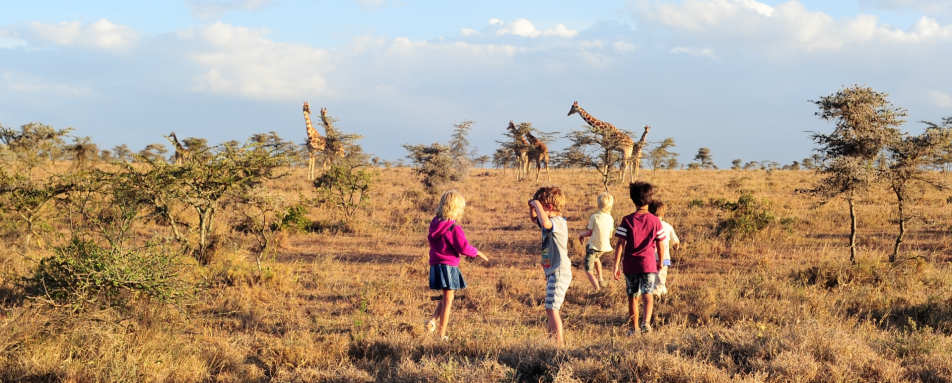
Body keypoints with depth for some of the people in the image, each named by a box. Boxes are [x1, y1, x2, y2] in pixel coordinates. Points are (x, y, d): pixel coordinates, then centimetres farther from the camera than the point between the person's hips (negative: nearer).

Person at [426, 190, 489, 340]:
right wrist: (477, 253, 3)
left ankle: (433, 319, 4)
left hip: (435, 264, 7)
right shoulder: (454, 228, -17)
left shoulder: (434, 224, 5)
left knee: (446, 297, 24)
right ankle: (442, 336, 3)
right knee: (448, 299, 2)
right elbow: (464, 247, -16)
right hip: (448, 265, -7)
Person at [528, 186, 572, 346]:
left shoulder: (558, 222, -18)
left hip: (559, 273, -10)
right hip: (552, 272, 10)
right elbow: (534, 218, 30)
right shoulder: (549, 221, 12)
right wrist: (532, 208, 8)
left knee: (552, 308, -12)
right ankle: (551, 338, 31)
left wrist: (537, 204, -27)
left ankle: (560, 343, -11)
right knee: (550, 309, 20)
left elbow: (545, 222, -41)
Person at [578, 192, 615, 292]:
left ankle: (597, 289, -10)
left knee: (588, 270, 4)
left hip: (593, 247, -6)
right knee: (596, 258, 38)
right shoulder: (610, 219, -2)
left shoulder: (594, 217, -16)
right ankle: (600, 279, 35)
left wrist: (582, 234, 11)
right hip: (605, 247, 6)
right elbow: (610, 235, 6)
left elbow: (589, 232, -11)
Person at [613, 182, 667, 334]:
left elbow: (620, 244, -9)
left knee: (633, 296, 12)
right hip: (648, 264, 0)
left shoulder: (627, 220, -5)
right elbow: (660, 246, 3)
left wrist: (616, 266, -6)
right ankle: (646, 321, -29)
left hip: (630, 265, 0)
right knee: (647, 295, -3)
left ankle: (634, 327, 21)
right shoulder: (655, 221, -1)